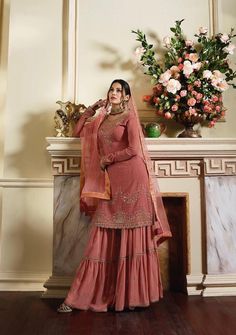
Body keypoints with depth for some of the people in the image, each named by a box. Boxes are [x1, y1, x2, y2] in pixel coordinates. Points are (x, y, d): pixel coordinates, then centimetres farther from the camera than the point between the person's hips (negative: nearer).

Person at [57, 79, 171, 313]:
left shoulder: (129, 117, 1)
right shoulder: (101, 120, 20)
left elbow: (134, 150, -10)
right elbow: (78, 132, 22)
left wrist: (107, 159, -2)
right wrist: (91, 110, 16)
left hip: (131, 180, -5)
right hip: (110, 183, 5)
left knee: (131, 238, -1)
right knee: (103, 241, 3)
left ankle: (132, 294, 11)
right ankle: (79, 297, 7)